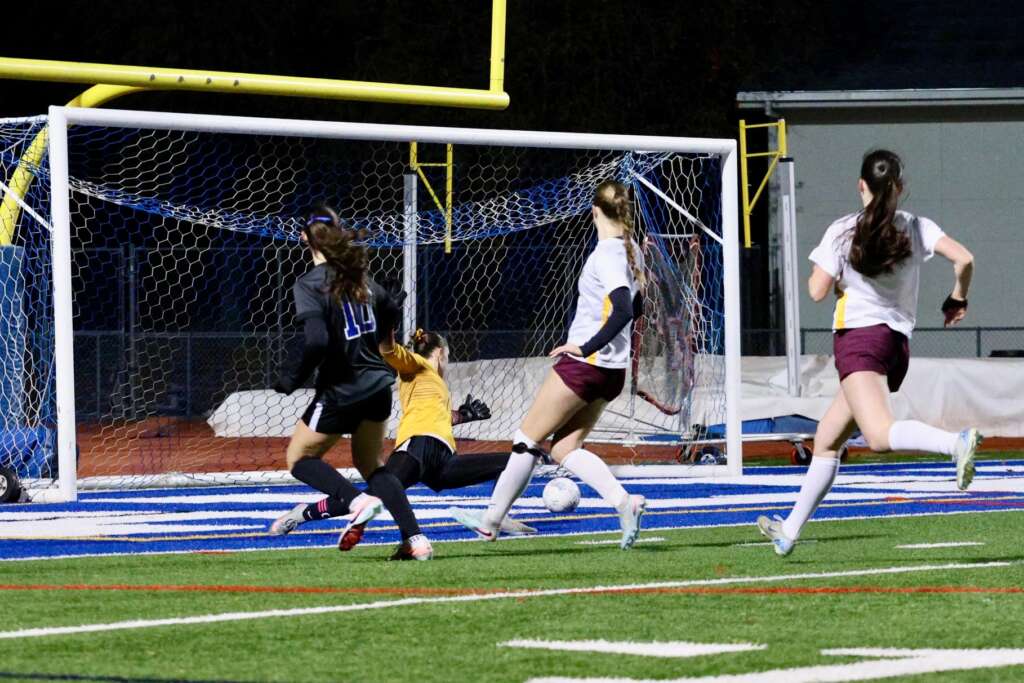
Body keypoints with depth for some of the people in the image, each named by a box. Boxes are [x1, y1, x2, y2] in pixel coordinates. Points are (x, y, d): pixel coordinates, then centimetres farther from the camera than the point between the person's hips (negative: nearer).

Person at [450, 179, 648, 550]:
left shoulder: (606, 254, -17)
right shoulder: (631, 251, 10)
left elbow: (623, 311, -29)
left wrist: (586, 347, -22)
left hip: (584, 364, -9)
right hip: (612, 370, 9)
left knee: (527, 437, 3)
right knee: (564, 448, 9)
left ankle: (490, 522, 11)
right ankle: (624, 501, -11)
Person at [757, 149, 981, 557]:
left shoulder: (842, 231, -1)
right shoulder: (918, 228, 7)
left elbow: (817, 291, -3)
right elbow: (964, 259, -6)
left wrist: (819, 274, 20)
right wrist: (957, 299, 10)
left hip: (859, 337, -6)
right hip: (898, 343, 7)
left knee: (880, 436, -27)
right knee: (826, 440, 17)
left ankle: (956, 442, -52)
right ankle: (790, 530, 22)